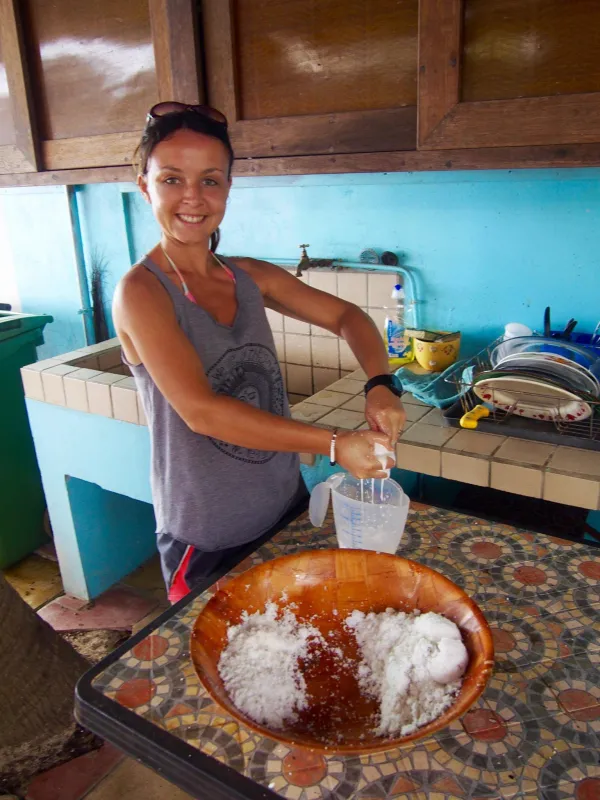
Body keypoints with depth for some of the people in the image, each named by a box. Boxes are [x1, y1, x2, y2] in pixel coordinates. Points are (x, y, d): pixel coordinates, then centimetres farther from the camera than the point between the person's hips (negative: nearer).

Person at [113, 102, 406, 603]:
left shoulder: (252, 279, 0)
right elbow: (201, 410, -26)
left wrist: (381, 386, -13)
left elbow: (346, 316, 6)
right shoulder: (141, 292, -17)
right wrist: (334, 444, -29)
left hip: (287, 511, 6)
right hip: (207, 541, -5)